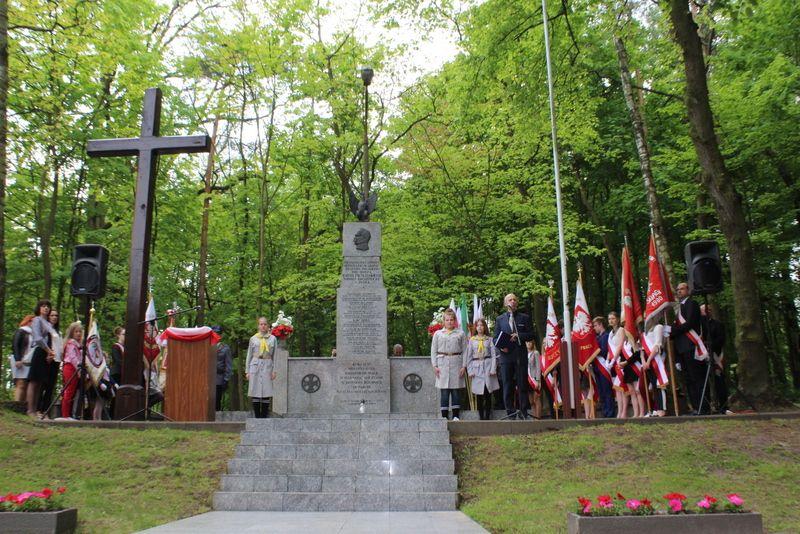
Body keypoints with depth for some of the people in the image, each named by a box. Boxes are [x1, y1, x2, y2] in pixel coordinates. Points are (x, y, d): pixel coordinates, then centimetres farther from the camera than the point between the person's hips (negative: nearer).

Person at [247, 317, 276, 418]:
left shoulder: (273, 338, 8)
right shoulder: (253, 338, 9)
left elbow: (275, 355, 7)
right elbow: (249, 355, 11)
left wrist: (274, 370, -1)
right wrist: (247, 371, 6)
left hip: (267, 366, 0)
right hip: (255, 366, 0)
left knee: (267, 392, -4)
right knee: (255, 391, -3)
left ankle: (264, 416, 2)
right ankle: (257, 416, 3)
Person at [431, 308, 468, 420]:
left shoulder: (461, 333, 10)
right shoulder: (437, 334, 12)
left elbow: (465, 351, 6)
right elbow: (433, 351, 10)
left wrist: (464, 366, -3)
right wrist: (435, 366, 0)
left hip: (456, 363, 0)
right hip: (442, 363, 0)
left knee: (455, 391, 1)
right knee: (444, 391, -2)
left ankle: (456, 416, 7)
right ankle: (444, 416, 2)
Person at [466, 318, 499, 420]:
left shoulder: (489, 339, 6)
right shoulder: (472, 340, 9)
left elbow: (494, 355, 3)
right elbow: (469, 356, 9)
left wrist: (493, 369, -7)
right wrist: (470, 370, 0)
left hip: (487, 366, -1)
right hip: (476, 367, 1)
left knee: (488, 394, -1)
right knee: (479, 394, 1)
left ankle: (487, 416, 5)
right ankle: (481, 417, 8)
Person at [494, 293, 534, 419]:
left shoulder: (524, 318, 11)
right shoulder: (500, 319, 13)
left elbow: (531, 334, 6)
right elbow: (495, 337, 11)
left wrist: (518, 335, -10)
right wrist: (501, 346, -9)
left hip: (521, 355, 0)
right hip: (506, 355, 1)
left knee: (522, 385, 1)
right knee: (507, 386, 0)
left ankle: (523, 412, 8)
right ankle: (510, 413, 6)